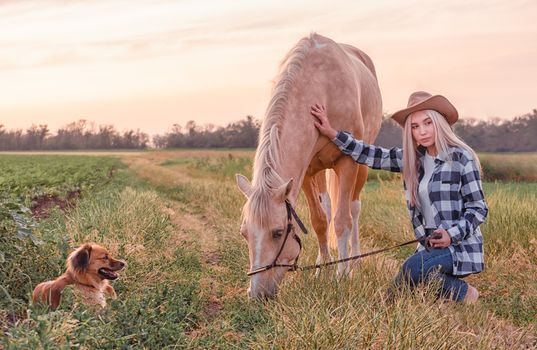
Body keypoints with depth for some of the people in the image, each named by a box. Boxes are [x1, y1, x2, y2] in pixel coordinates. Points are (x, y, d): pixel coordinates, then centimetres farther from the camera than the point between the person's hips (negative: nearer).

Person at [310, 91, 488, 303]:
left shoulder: (462, 158, -10)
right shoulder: (413, 158, 7)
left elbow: (479, 208, -8)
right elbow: (371, 156, 10)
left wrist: (452, 234, -23)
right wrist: (332, 133, 4)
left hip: (461, 245, -6)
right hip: (430, 246, 6)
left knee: (412, 269, -31)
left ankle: (463, 293, -7)